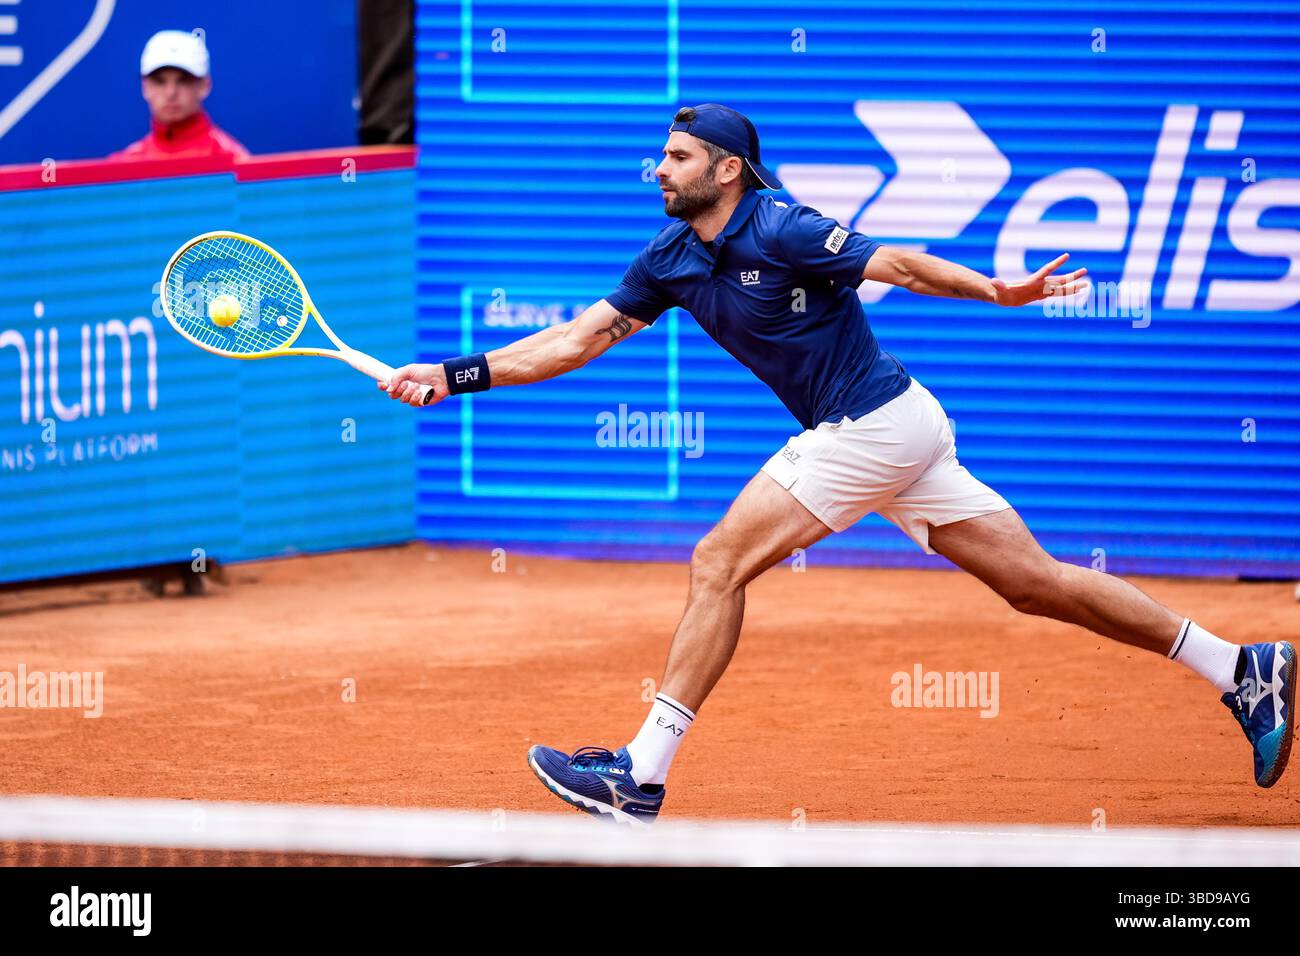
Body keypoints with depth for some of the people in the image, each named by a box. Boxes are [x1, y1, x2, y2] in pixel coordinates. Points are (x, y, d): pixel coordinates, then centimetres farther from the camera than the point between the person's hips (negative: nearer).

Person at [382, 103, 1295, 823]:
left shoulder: (783, 233, -15)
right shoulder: (671, 260, 9)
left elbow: (898, 263, -17)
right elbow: (578, 340, 12)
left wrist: (999, 291, -29)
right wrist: (457, 375, 6)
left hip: (875, 425, -9)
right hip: (896, 430, 9)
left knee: (720, 564, -10)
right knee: (1038, 581, 8)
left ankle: (641, 776, -9)